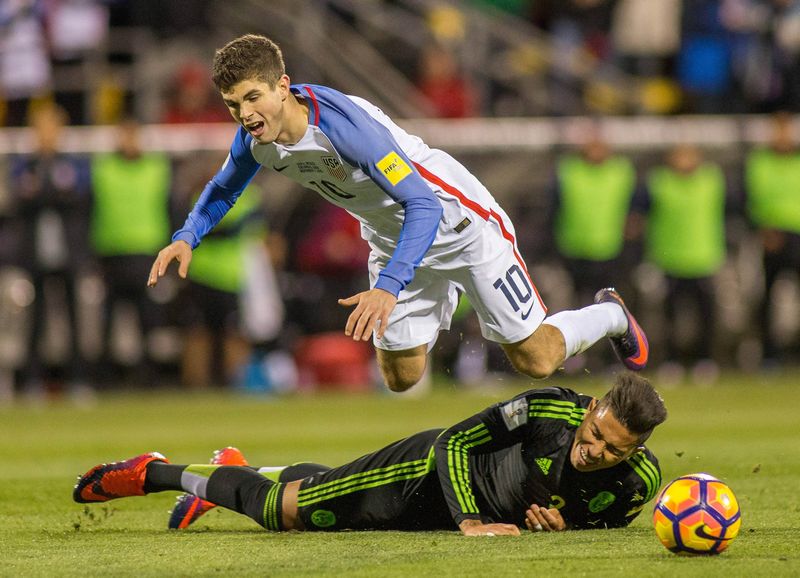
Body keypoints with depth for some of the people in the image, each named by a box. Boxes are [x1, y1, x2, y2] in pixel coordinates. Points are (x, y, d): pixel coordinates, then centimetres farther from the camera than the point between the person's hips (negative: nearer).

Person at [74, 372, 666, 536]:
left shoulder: (636, 484, -23)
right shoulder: (551, 412, -34)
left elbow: (601, 521, -1)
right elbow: (455, 440, -24)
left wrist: (563, 523, -23)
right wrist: (470, 521, -35)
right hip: (434, 473, -4)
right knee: (283, 509, 2)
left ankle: (233, 474, 50)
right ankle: (156, 473, 26)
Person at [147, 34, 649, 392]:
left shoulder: (342, 122, -38)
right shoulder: (257, 139, -16)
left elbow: (423, 205, -42)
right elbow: (225, 188, 9)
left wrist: (388, 288, -53)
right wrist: (187, 238, -9)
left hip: (457, 220, -6)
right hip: (392, 238, 7)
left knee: (535, 360, -1)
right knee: (401, 378, 11)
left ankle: (611, 316, 29)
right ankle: (446, 295, 39)